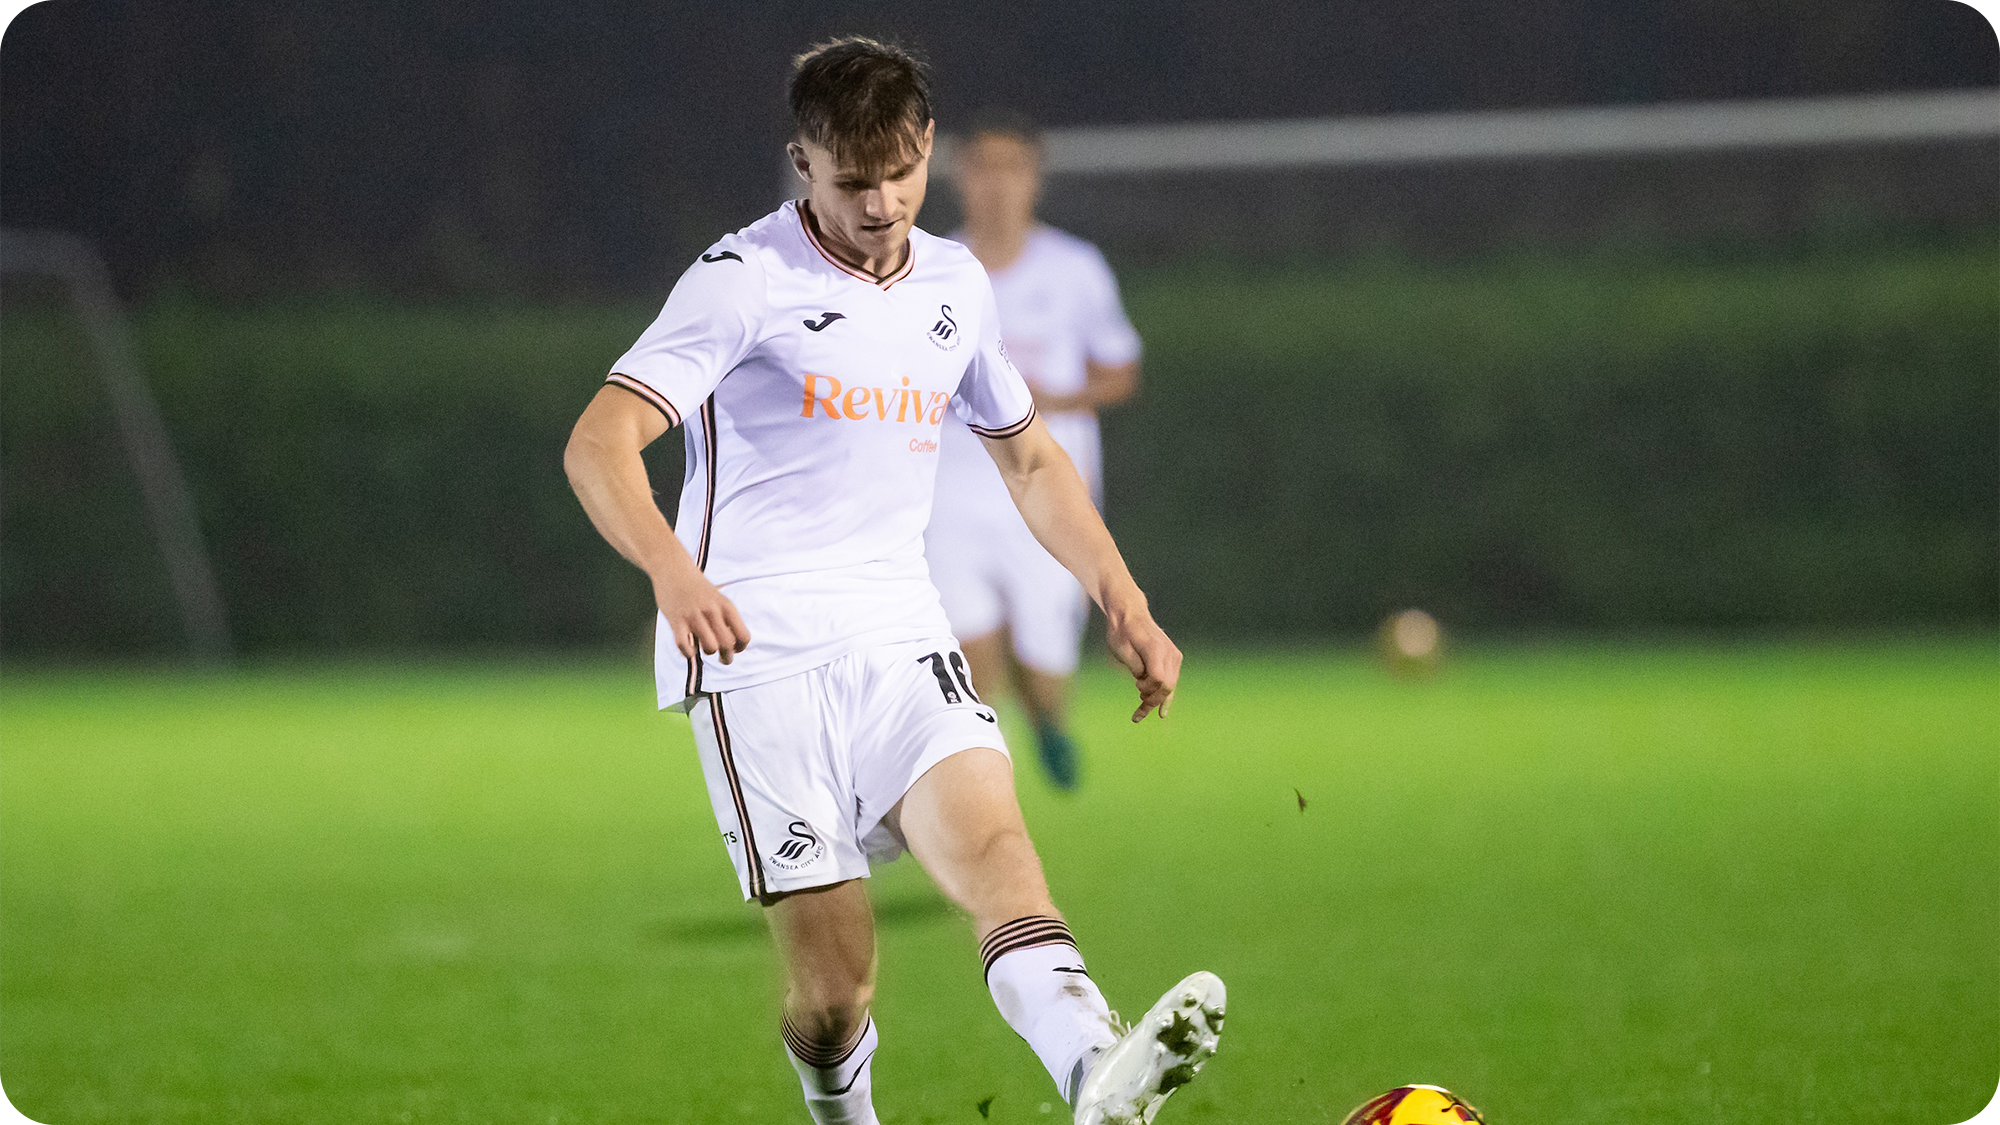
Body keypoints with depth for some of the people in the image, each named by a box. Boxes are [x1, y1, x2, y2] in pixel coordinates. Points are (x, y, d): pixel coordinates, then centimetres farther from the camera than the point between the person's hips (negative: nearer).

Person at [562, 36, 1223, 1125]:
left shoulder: (955, 284, 13)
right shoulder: (745, 280, -6)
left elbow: (1030, 458, 29)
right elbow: (598, 442, -17)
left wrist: (1124, 604, 17)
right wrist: (673, 572, -35)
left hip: (900, 640, 4)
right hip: (757, 653, -4)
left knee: (990, 837, -26)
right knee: (835, 978, -9)